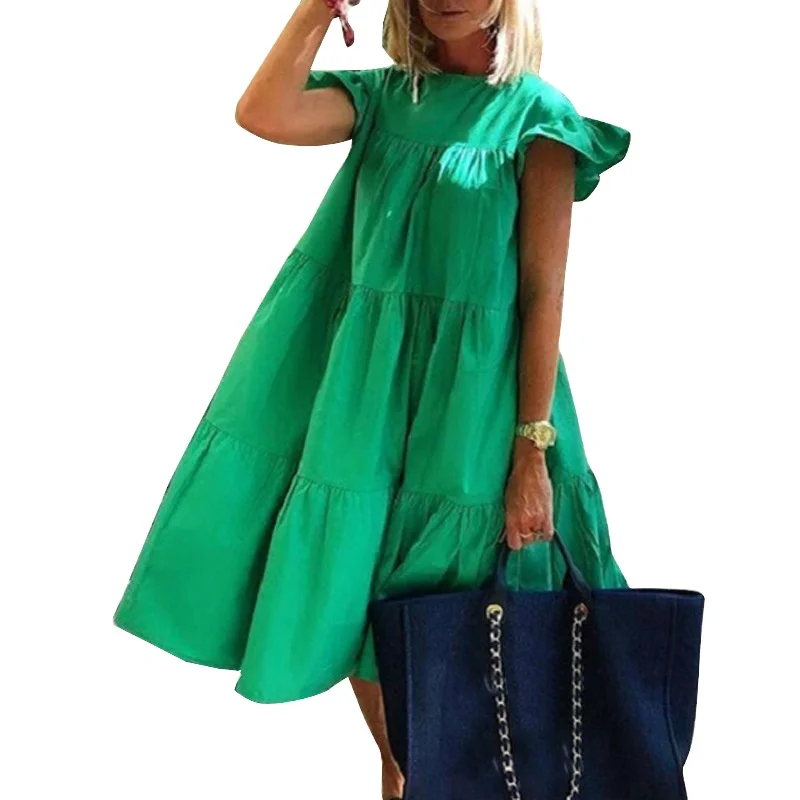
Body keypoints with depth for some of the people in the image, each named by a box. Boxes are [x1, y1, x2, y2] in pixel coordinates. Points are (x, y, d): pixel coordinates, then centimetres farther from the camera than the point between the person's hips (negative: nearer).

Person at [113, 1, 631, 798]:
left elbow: (543, 290, -8)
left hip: (469, 394, -4)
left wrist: (533, 450, -13)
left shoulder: (535, 113, -2)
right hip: (366, 383, 4)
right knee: (355, 598, 10)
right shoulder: (382, 97, 9)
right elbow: (262, 114, -9)